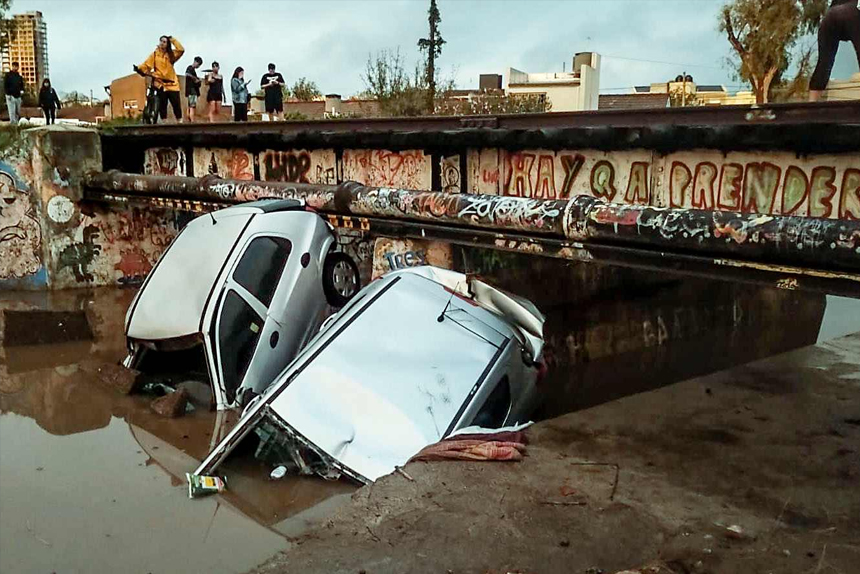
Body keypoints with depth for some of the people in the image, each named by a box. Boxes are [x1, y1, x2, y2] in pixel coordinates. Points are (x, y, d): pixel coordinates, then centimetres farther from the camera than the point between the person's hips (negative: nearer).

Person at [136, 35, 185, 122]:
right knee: (162, 105, -1)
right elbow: (147, 65, -3)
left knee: (177, 104, -1)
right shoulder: (155, 54, 5)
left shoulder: (171, 54, 12)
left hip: (172, 83, 1)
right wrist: (139, 69, -22)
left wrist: (173, 40, 1)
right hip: (160, 83, -1)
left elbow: (181, 50, -3)